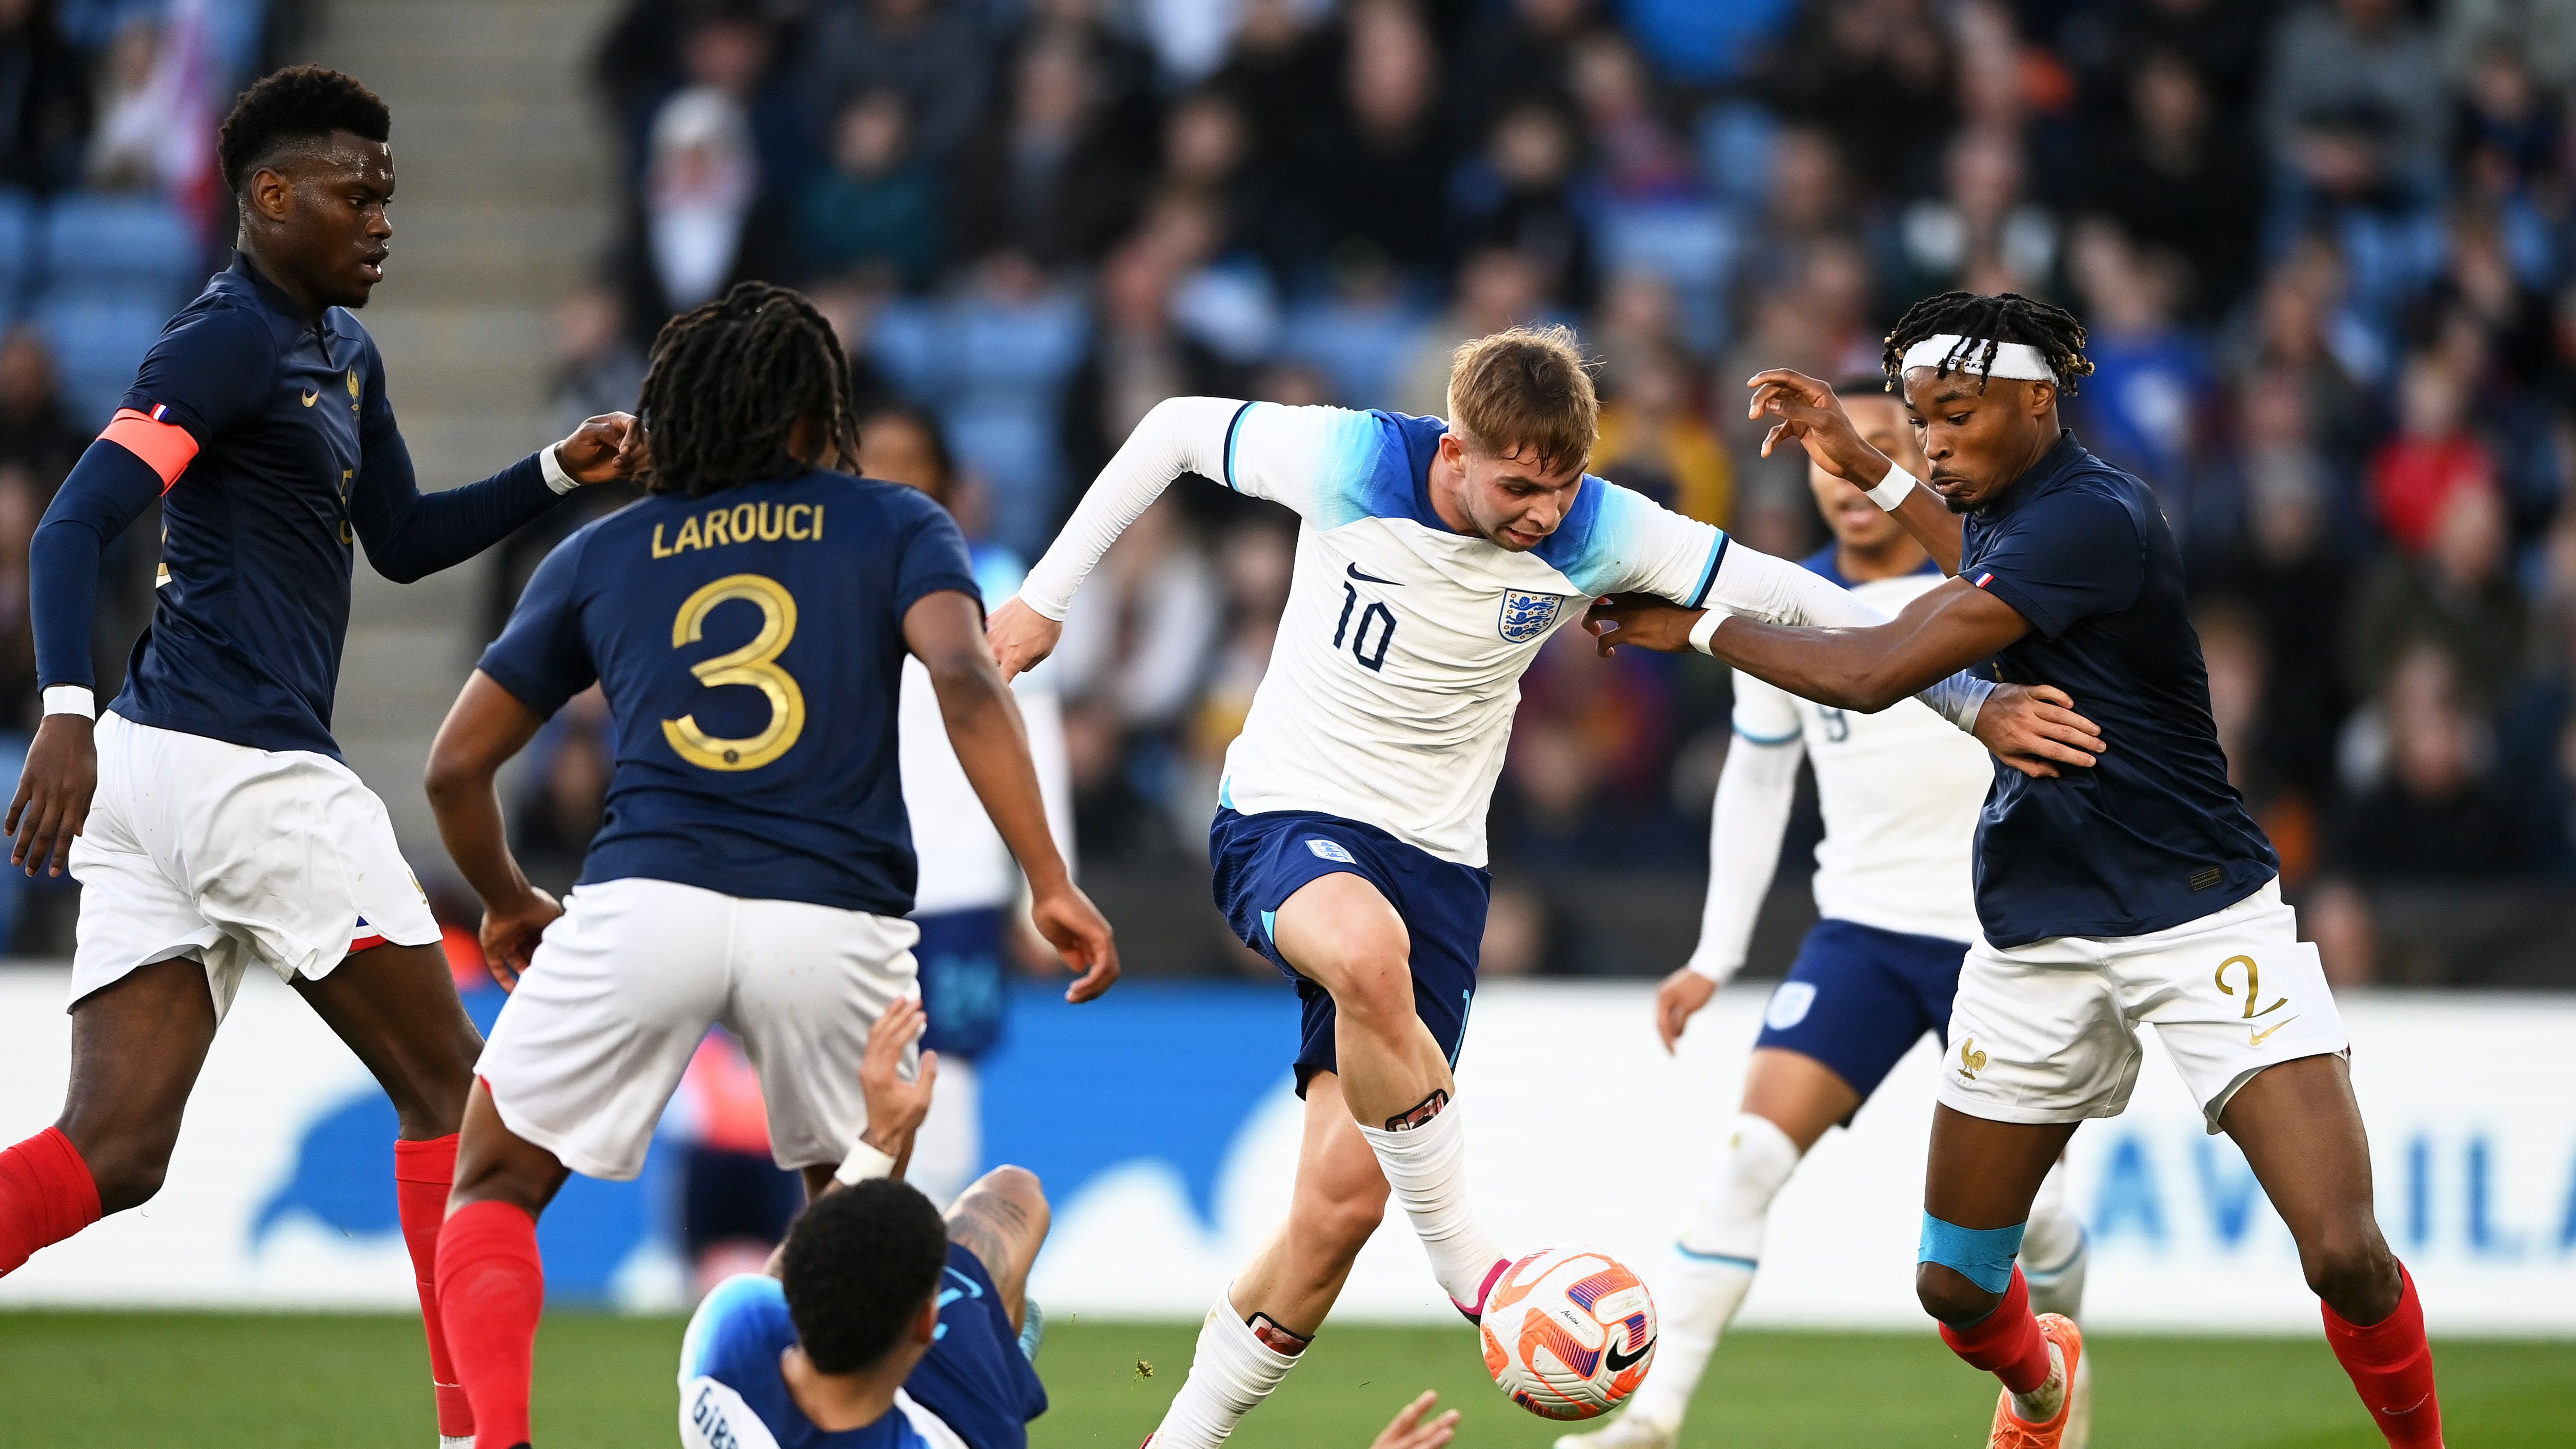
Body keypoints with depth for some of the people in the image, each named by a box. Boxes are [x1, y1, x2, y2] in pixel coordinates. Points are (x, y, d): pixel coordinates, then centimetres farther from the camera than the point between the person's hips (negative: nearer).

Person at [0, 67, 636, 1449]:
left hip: (152, 768, 10)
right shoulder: (229, 339, -10)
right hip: (246, 766, -10)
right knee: (448, 1090, 1)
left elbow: (401, 540, 30)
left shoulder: (340, 348, 20)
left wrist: (558, 471, 17)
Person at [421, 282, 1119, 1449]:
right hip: (839, 917, 0)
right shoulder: (893, 527, 15)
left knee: (493, 1185, 17)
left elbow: (457, 765, 23)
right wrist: (1051, 886, -8)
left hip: (643, 902, 0)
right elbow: (964, 680, -5)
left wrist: (508, 905, 41)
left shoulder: (599, 554, 21)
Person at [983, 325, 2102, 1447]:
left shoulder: (1595, 533, -11)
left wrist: (1971, 705, -7)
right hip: (1286, 818, -3)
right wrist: (1046, 597, 4)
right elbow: (1176, 430, 0)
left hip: (1434, 858, 3)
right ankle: (1465, 1259, -23)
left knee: (1345, 1196, -7)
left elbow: (1789, 598, -5)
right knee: (1368, 951, -40)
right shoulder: (1351, 463, -16)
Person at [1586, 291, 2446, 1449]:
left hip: (2198, 912, -8)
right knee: (1955, 1284, 7)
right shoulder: (2010, 501, 5)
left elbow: (1874, 672, -26)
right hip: (2035, 938, 8)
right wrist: (1865, 472, 25)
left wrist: (1692, 627, -13)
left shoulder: (2091, 517, -23)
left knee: (2346, 1255, -20)